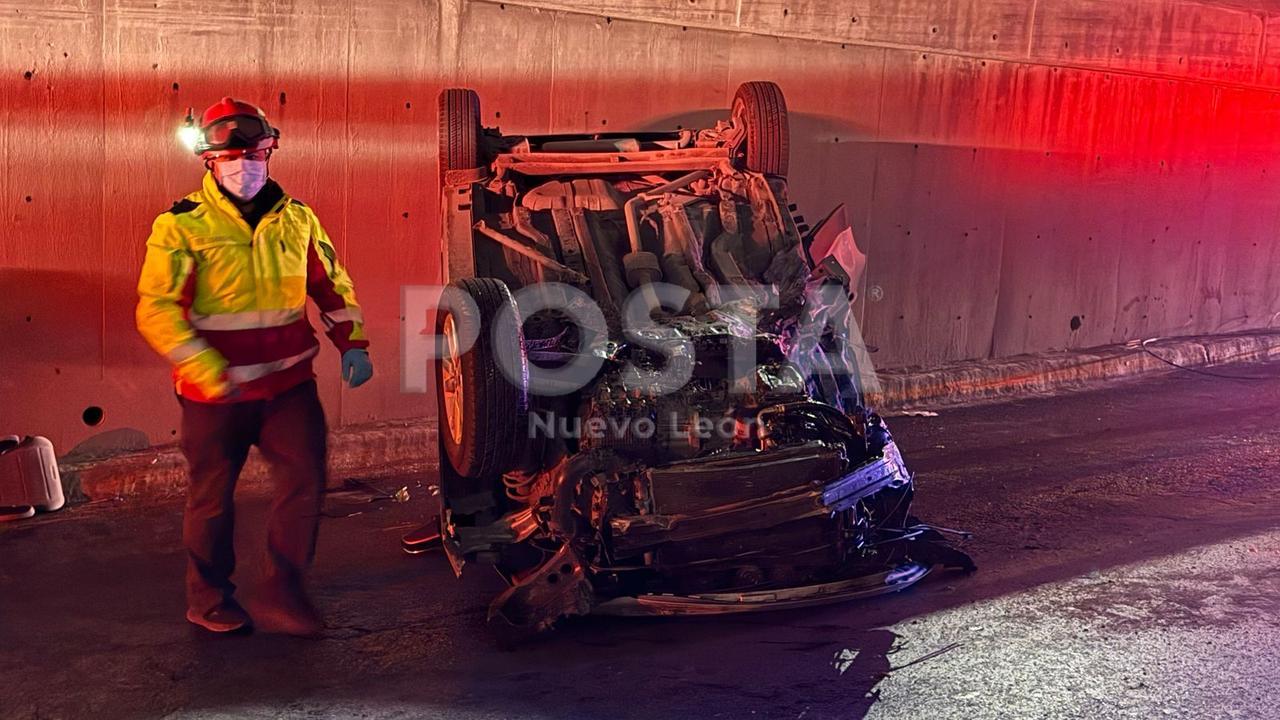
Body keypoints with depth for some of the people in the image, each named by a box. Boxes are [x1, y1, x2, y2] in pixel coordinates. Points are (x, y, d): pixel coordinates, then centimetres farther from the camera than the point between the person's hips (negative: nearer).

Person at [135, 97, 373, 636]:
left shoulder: (296, 218, 4)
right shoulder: (182, 225, -9)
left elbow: (332, 286, 15)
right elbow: (157, 309, -15)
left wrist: (352, 344, 2)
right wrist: (210, 373, -25)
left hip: (289, 383, 3)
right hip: (214, 393, -3)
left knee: (305, 481, -3)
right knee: (212, 496, 11)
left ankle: (284, 595, 13)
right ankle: (209, 599, 30)